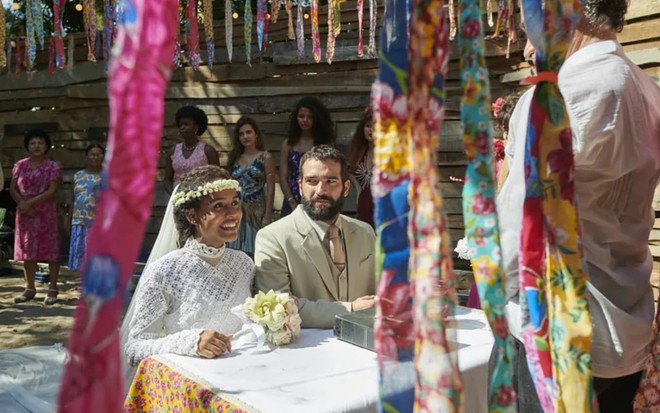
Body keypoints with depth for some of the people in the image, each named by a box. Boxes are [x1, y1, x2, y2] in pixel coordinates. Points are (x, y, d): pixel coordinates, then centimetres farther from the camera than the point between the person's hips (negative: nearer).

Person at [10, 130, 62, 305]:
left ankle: (53, 288, 4)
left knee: (50, 250, -2)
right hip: (24, 214, 4)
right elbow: (12, 189, 5)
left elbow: (52, 191, -12)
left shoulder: (52, 167, -3)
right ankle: (30, 288, 17)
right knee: (26, 251, 7)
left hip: (46, 214, -4)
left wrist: (30, 203, -16)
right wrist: (23, 204, -11)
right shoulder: (20, 165, 9)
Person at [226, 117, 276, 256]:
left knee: (255, 253, 0)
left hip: (257, 212, -4)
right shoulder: (235, 158, 11)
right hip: (237, 212, 4)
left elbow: (270, 188, -6)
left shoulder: (265, 157, -1)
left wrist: (267, 216, -11)